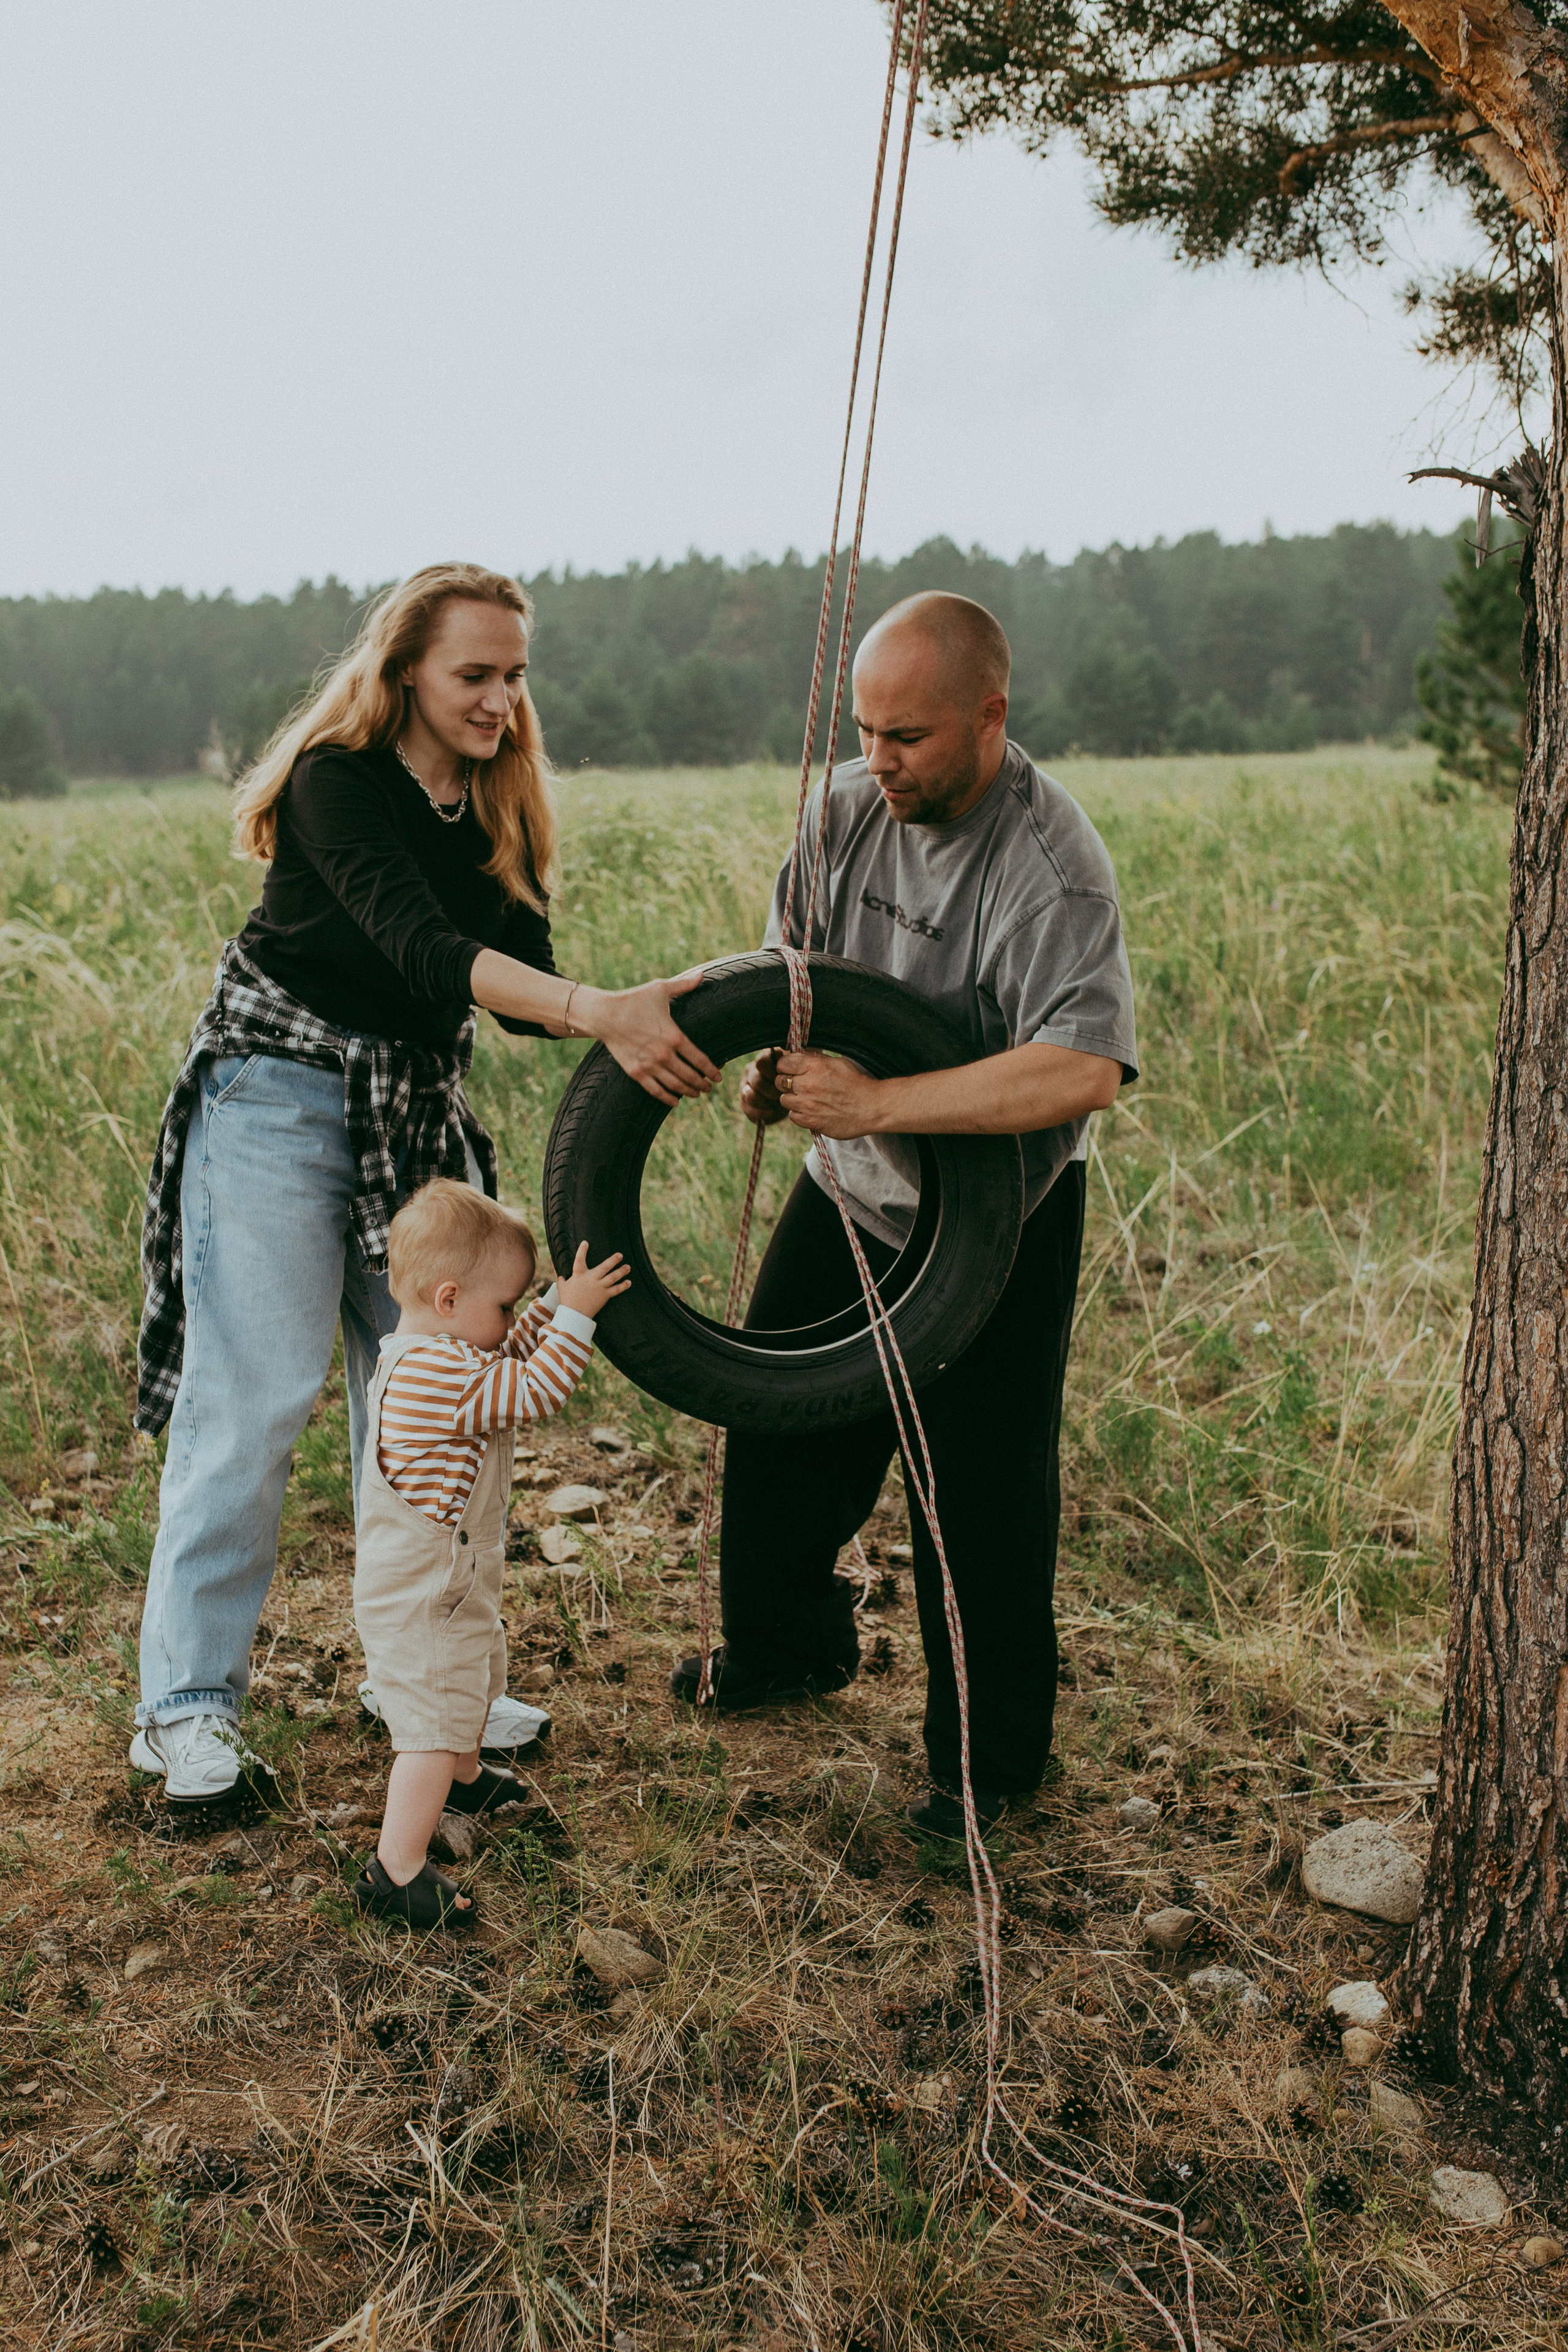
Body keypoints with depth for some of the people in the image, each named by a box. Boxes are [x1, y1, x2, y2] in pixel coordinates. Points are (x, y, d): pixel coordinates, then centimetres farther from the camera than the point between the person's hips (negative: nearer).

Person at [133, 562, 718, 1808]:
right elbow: (421, 948, -31)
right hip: (278, 1097, -6)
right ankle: (188, 1700, 5)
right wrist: (600, 1010, -43)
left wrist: (655, 1025, -23)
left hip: (419, 1115, 7)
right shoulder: (337, 781, -16)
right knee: (258, 1392, -7)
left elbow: (522, 979, -4)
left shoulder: (500, 812, 5)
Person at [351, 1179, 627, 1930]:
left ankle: (463, 1780, 56)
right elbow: (535, 1391, -29)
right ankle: (396, 1872, -1)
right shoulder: (441, 1374, -30)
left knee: (473, 1682, 32)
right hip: (422, 1597, -11)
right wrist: (576, 1313, -23)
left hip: (447, 1584, 11)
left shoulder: (423, 1352, 3)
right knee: (434, 1724, -7)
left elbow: (513, 1359, 15)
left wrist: (560, 1301, 5)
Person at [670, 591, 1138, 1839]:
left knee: (981, 1482, -1)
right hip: (853, 1186, 7)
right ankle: (788, 1644, 43)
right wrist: (779, 1060, -11)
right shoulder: (845, 806, -6)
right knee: (780, 1423, 16)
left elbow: (1082, 1072, -40)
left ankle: (991, 1755, 20)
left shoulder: (1051, 865, -28)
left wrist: (875, 1101, -39)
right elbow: (794, 952, 10)